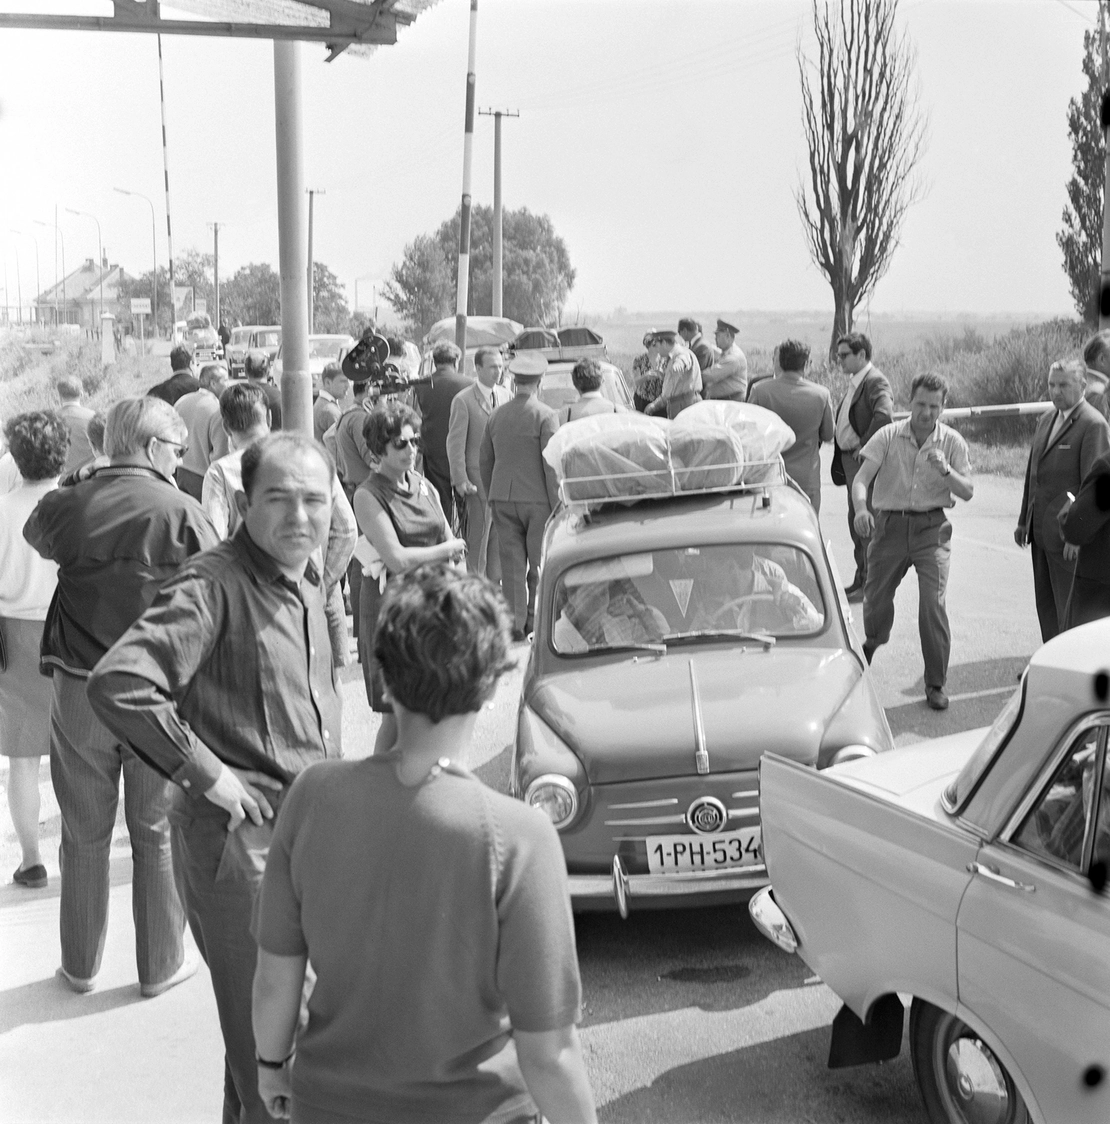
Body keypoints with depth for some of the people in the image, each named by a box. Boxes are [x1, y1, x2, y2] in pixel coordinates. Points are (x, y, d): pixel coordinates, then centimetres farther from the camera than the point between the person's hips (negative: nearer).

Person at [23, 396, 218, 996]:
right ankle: (161, 964, 24)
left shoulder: (66, 505, -4)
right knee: (158, 833, 13)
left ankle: (80, 963, 31)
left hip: (78, 691, 2)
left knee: (84, 833, 17)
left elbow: (35, 534, 18)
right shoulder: (180, 511, -12)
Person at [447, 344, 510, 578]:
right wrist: (460, 480, -13)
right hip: (477, 479, -6)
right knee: (478, 536, 0)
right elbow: (455, 444, -9)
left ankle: (494, 583, 22)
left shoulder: (505, 395, 10)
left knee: (500, 537, 10)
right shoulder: (463, 400, -8)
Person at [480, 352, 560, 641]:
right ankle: (535, 617, 10)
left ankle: (515, 623, 5)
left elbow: (484, 460, 12)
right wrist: (557, 505, -8)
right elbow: (551, 464, -13)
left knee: (512, 562, 6)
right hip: (537, 498, -4)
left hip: (503, 497, 4)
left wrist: (492, 497, 21)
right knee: (540, 561, 8)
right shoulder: (545, 416, -9)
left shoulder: (497, 415, 7)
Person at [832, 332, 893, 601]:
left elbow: (884, 415, -32)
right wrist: (839, 462, 12)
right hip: (850, 461, 10)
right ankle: (861, 578, 27)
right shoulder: (853, 383, 15)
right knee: (856, 522, 16)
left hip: (867, 461, -10)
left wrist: (865, 447, -25)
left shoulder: (876, 382, -15)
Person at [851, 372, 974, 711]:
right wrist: (861, 509, -30)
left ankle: (936, 684, 1)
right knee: (876, 598, 9)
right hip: (889, 525, 1)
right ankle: (871, 644, 45)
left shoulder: (952, 442, 1)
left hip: (931, 529, -1)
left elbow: (968, 492, -1)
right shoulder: (888, 436, -2)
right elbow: (861, 478, -10)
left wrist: (945, 470, -20)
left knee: (934, 602, -11)